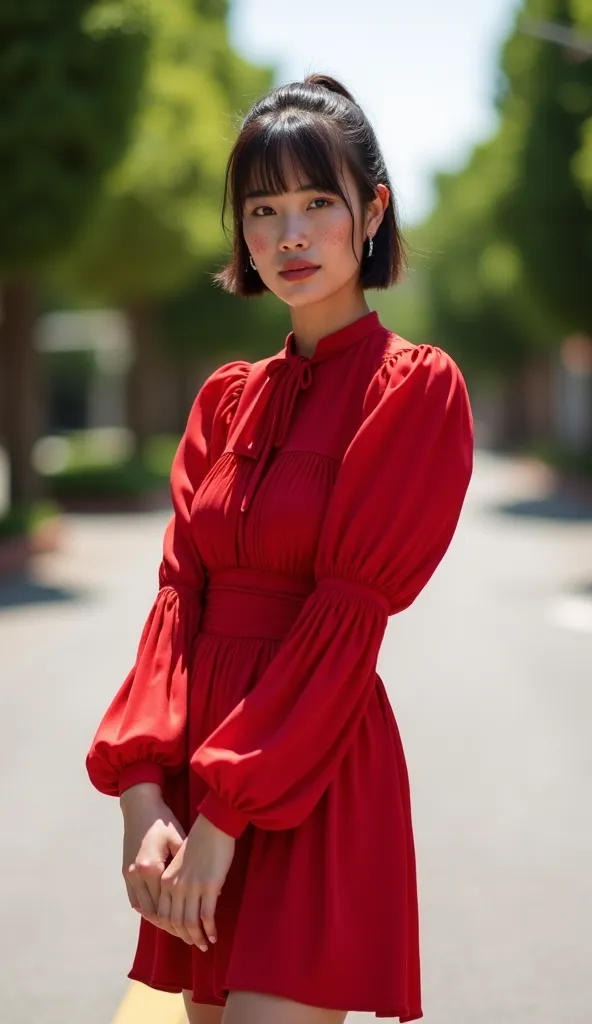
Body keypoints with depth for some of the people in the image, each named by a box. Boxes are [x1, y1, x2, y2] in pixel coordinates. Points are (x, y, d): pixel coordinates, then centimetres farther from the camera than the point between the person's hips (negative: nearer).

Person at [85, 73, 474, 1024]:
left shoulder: (416, 388, -6)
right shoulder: (228, 399, 13)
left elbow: (349, 617, -13)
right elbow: (179, 595, 4)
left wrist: (228, 809, -17)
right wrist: (143, 789, -10)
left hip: (318, 776, -6)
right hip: (203, 766, 6)